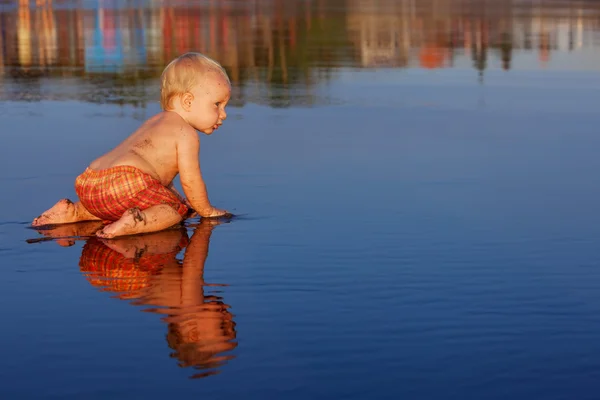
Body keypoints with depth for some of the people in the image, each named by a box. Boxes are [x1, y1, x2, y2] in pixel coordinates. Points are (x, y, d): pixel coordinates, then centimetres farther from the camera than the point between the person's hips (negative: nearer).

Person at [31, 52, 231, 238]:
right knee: (174, 210, -2)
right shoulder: (186, 133, 3)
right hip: (123, 180, -9)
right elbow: (190, 179, 0)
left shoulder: (155, 122, 33)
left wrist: (178, 197, 41)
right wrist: (207, 211, 15)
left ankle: (74, 212, 16)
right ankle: (134, 223, -31)